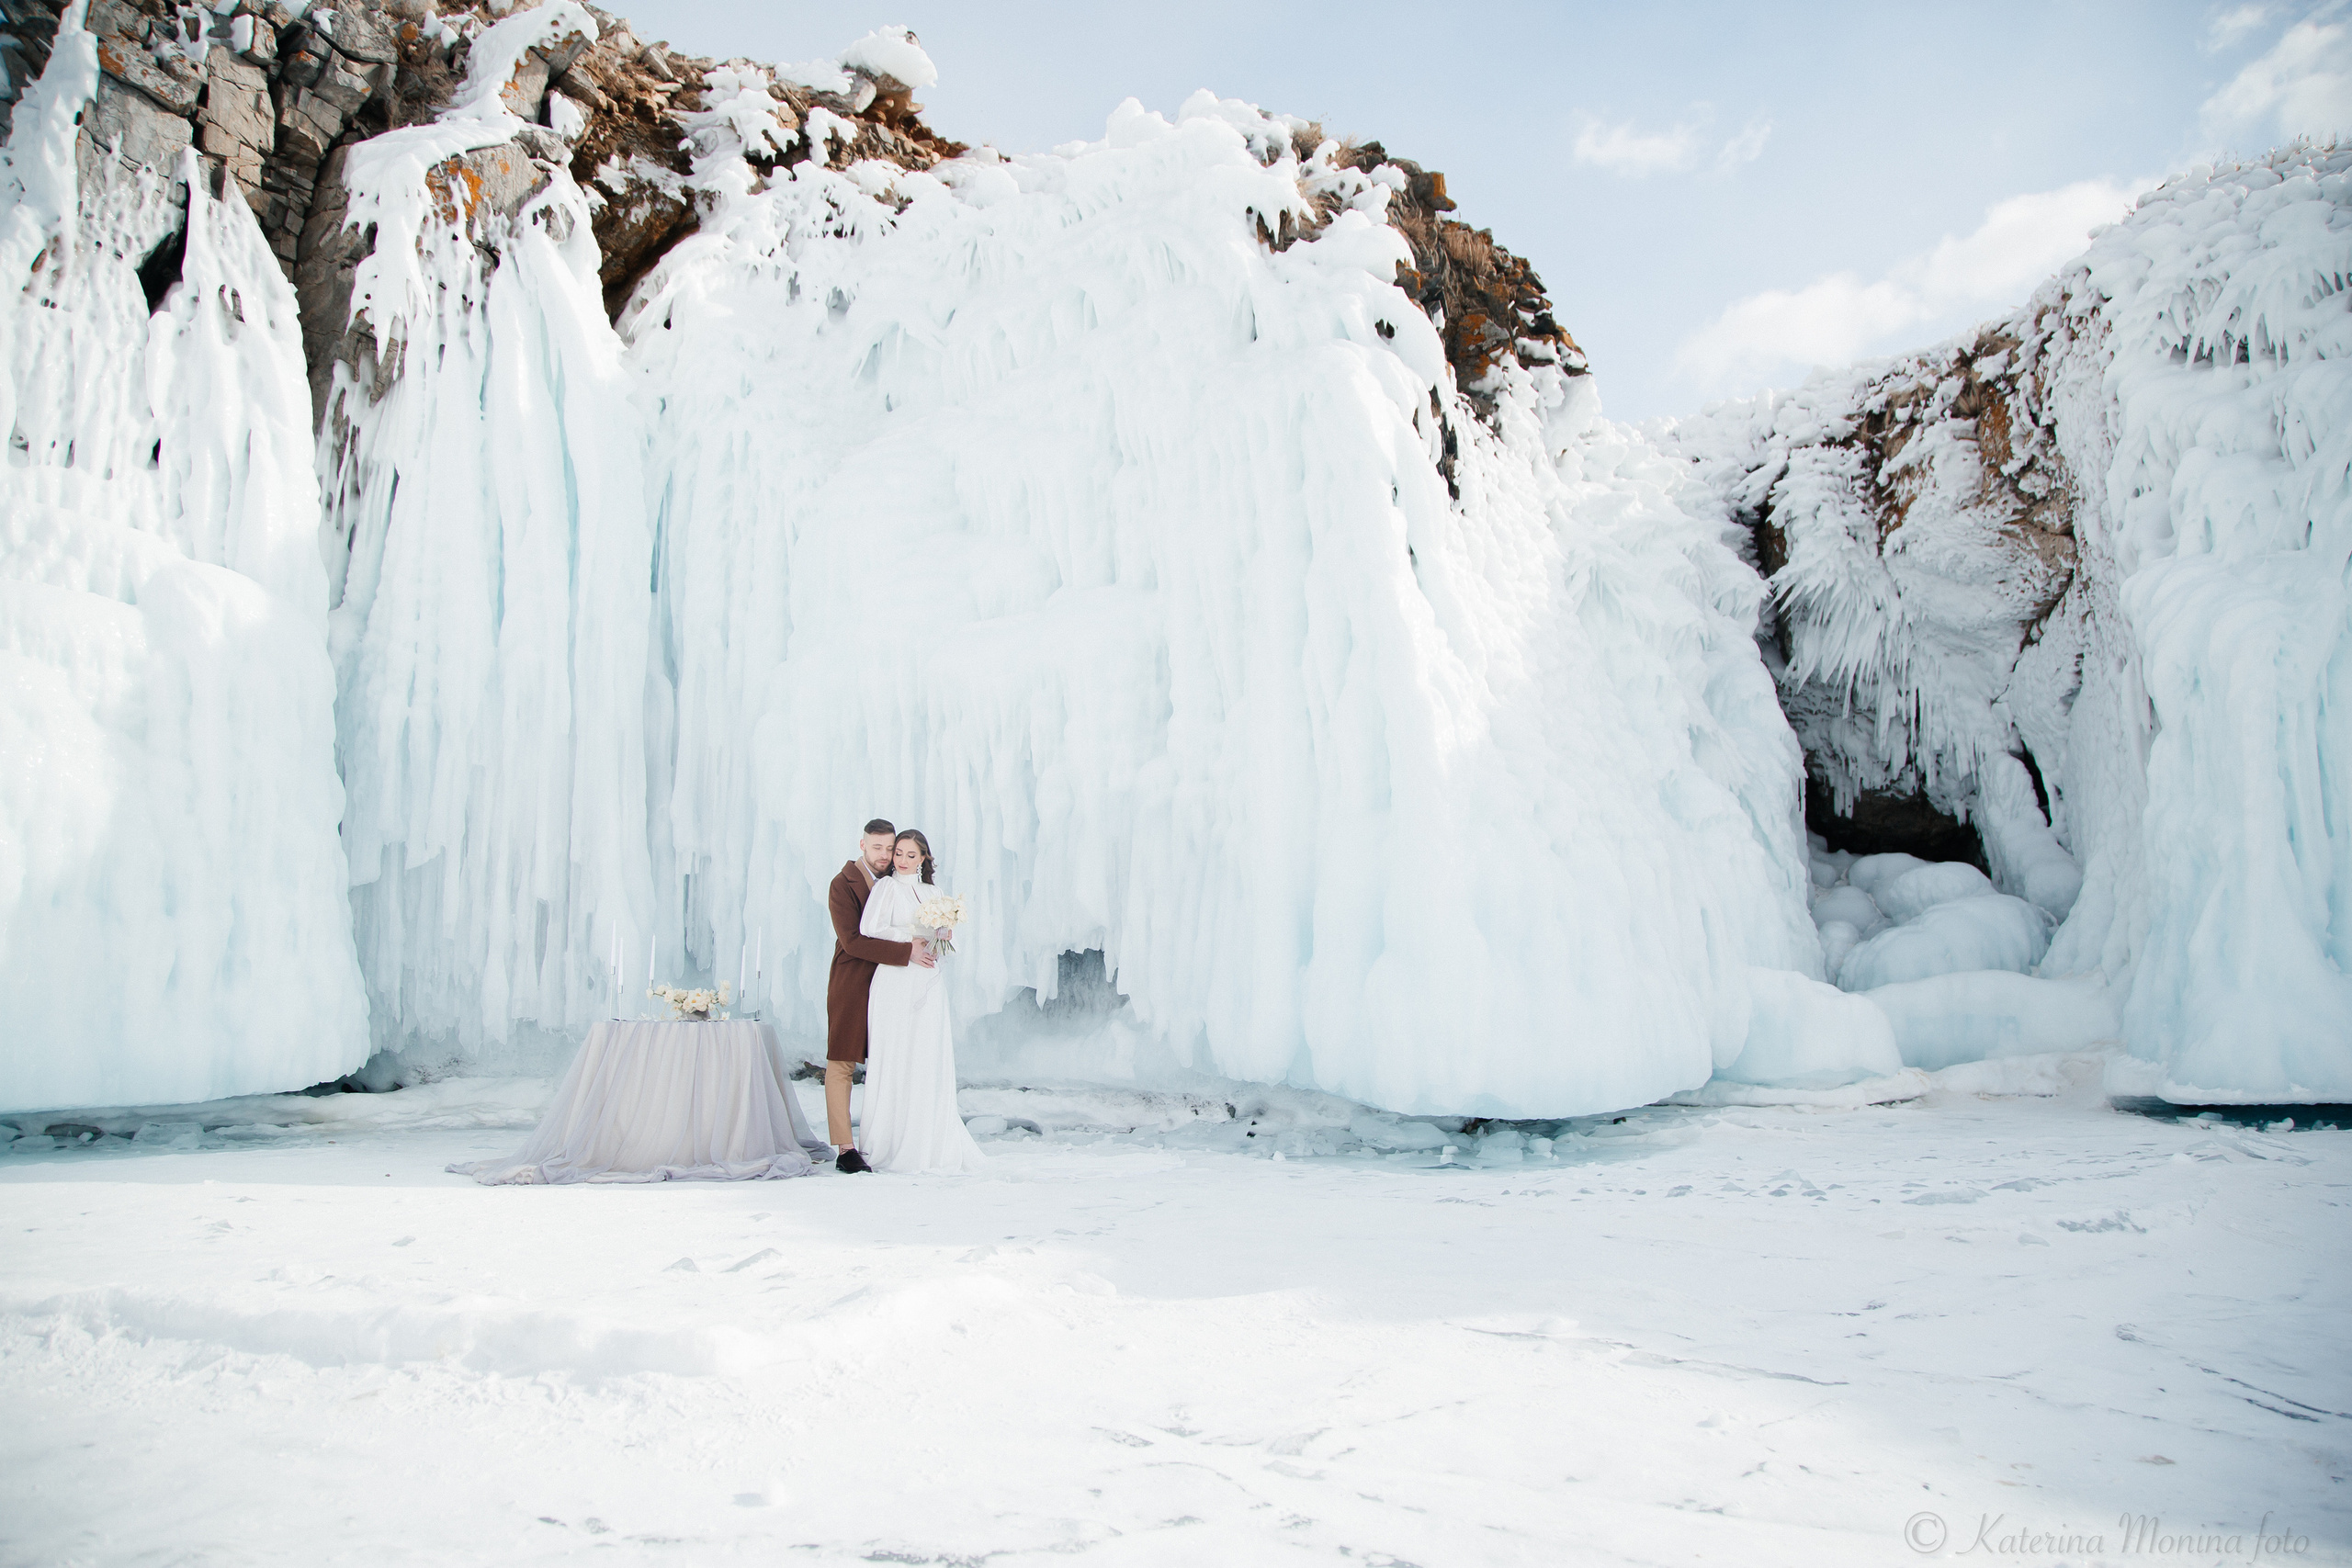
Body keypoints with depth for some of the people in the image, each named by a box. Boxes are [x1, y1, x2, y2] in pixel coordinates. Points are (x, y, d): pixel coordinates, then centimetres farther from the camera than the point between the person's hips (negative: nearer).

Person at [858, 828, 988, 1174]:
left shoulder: (933, 891, 18)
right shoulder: (887, 887, 1)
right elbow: (869, 928, -12)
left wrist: (943, 935, 3)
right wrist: (909, 939, -9)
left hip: (928, 983, 5)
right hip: (896, 982, -5)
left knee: (930, 1062, 2)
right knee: (895, 1061, -5)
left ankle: (928, 1147, 6)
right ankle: (890, 1146, 1)